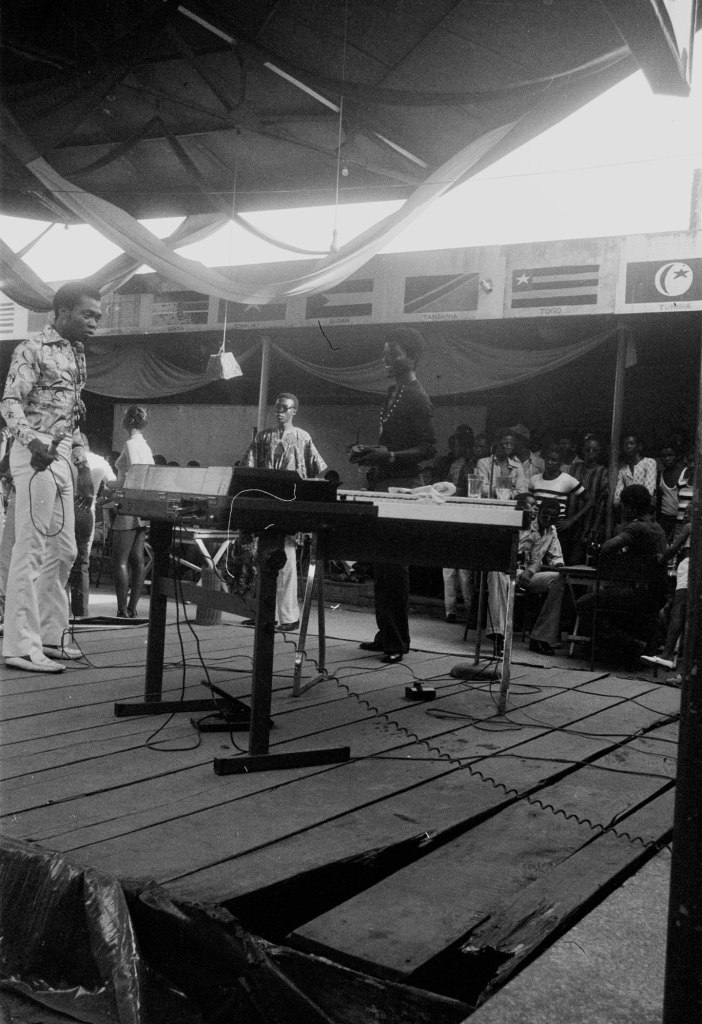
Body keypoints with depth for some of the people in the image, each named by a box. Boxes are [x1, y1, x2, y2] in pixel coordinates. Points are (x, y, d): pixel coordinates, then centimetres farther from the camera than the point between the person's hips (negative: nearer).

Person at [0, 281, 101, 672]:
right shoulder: (32, 349, -7)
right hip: (37, 457, -9)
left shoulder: (78, 354, 18)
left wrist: (79, 454, 15)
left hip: (63, 459, 9)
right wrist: (33, 440, -31)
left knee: (63, 551, 12)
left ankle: (49, 637, 21)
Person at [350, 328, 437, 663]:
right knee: (380, 565, 11)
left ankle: (397, 642, 1)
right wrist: (369, 452, 9)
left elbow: (429, 448, -15)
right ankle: (385, 633, 20)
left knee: (394, 567, -6)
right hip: (383, 484, 9)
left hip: (402, 487, -9)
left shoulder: (417, 398, -11)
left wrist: (389, 456, -24)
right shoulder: (393, 393, 16)